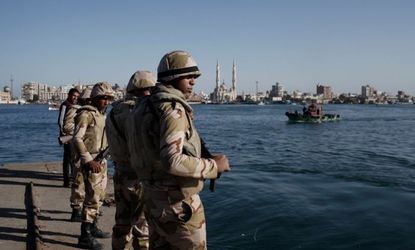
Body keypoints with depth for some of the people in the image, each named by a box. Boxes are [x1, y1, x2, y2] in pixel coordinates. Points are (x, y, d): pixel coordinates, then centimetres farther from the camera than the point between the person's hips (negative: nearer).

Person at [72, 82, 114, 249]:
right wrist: (89, 161, -25)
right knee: (92, 197, -9)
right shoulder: (86, 114, -12)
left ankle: (93, 227, 30)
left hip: (101, 160, 9)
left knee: (98, 196, 16)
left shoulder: (102, 115, 14)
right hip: (91, 161, -9)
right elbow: (77, 139, -20)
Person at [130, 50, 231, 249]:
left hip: (154, 196, 9)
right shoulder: (172, 108, -21)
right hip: (178, 202, -9)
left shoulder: (147, 106, 10)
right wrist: (212, 166, -19)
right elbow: (171, 160, -31)